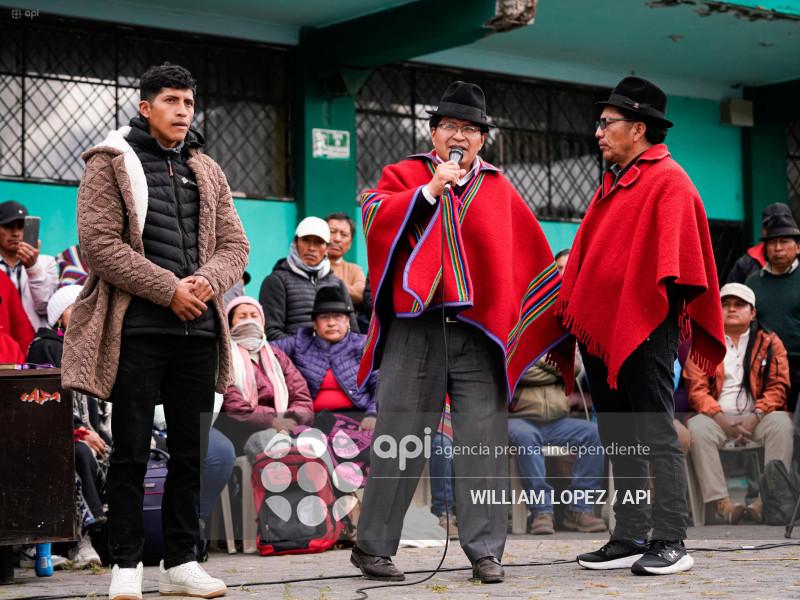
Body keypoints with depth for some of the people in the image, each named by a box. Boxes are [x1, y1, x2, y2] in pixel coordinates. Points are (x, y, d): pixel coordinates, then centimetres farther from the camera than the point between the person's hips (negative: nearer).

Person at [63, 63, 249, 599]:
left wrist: (206, 282, -8)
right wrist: (168, 289, -12)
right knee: (131, 450, -2)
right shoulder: (111, 164, 2)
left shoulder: (208, 172, 18)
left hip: (198, 328, 5)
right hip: (137, 328, -5)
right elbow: (98, 242, -9)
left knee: (192, 450, 7)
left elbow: (235, 245, 14)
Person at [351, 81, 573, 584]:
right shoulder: (405, 175, 12)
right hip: (416, 328, -2)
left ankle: (485, 551, 6)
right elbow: (374, 218, -6)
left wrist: (559, 317, 15)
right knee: (398, 440, 1)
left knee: (483, 442, -1)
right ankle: (373, 547, 10)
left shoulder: (498, 190, 16)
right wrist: (431, 189, -12)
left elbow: (533, 255, 19)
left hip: (480, 332, 2)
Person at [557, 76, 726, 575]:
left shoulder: (668, 180, -5)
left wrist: (671, 293, -25)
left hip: (645, 328, -9)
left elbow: (676, 251, -15)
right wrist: (572, 310, 20)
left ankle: (671, 543, -5)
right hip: (601, 328, 9)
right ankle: (630, 539, 15)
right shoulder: (613, 185, 22)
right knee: (620, 440, 10)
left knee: (657, 435, -7)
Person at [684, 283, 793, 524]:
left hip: (756, 417, 1)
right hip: (717, 417, 0)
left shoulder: (769, 342, 13)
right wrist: (722, 420, -16)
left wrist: (755, 417, -16)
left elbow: (778, 387, 3)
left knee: (781, 423, -31)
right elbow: (696, 389, 2)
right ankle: (721, 501, -39)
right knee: (698, 428, -33)